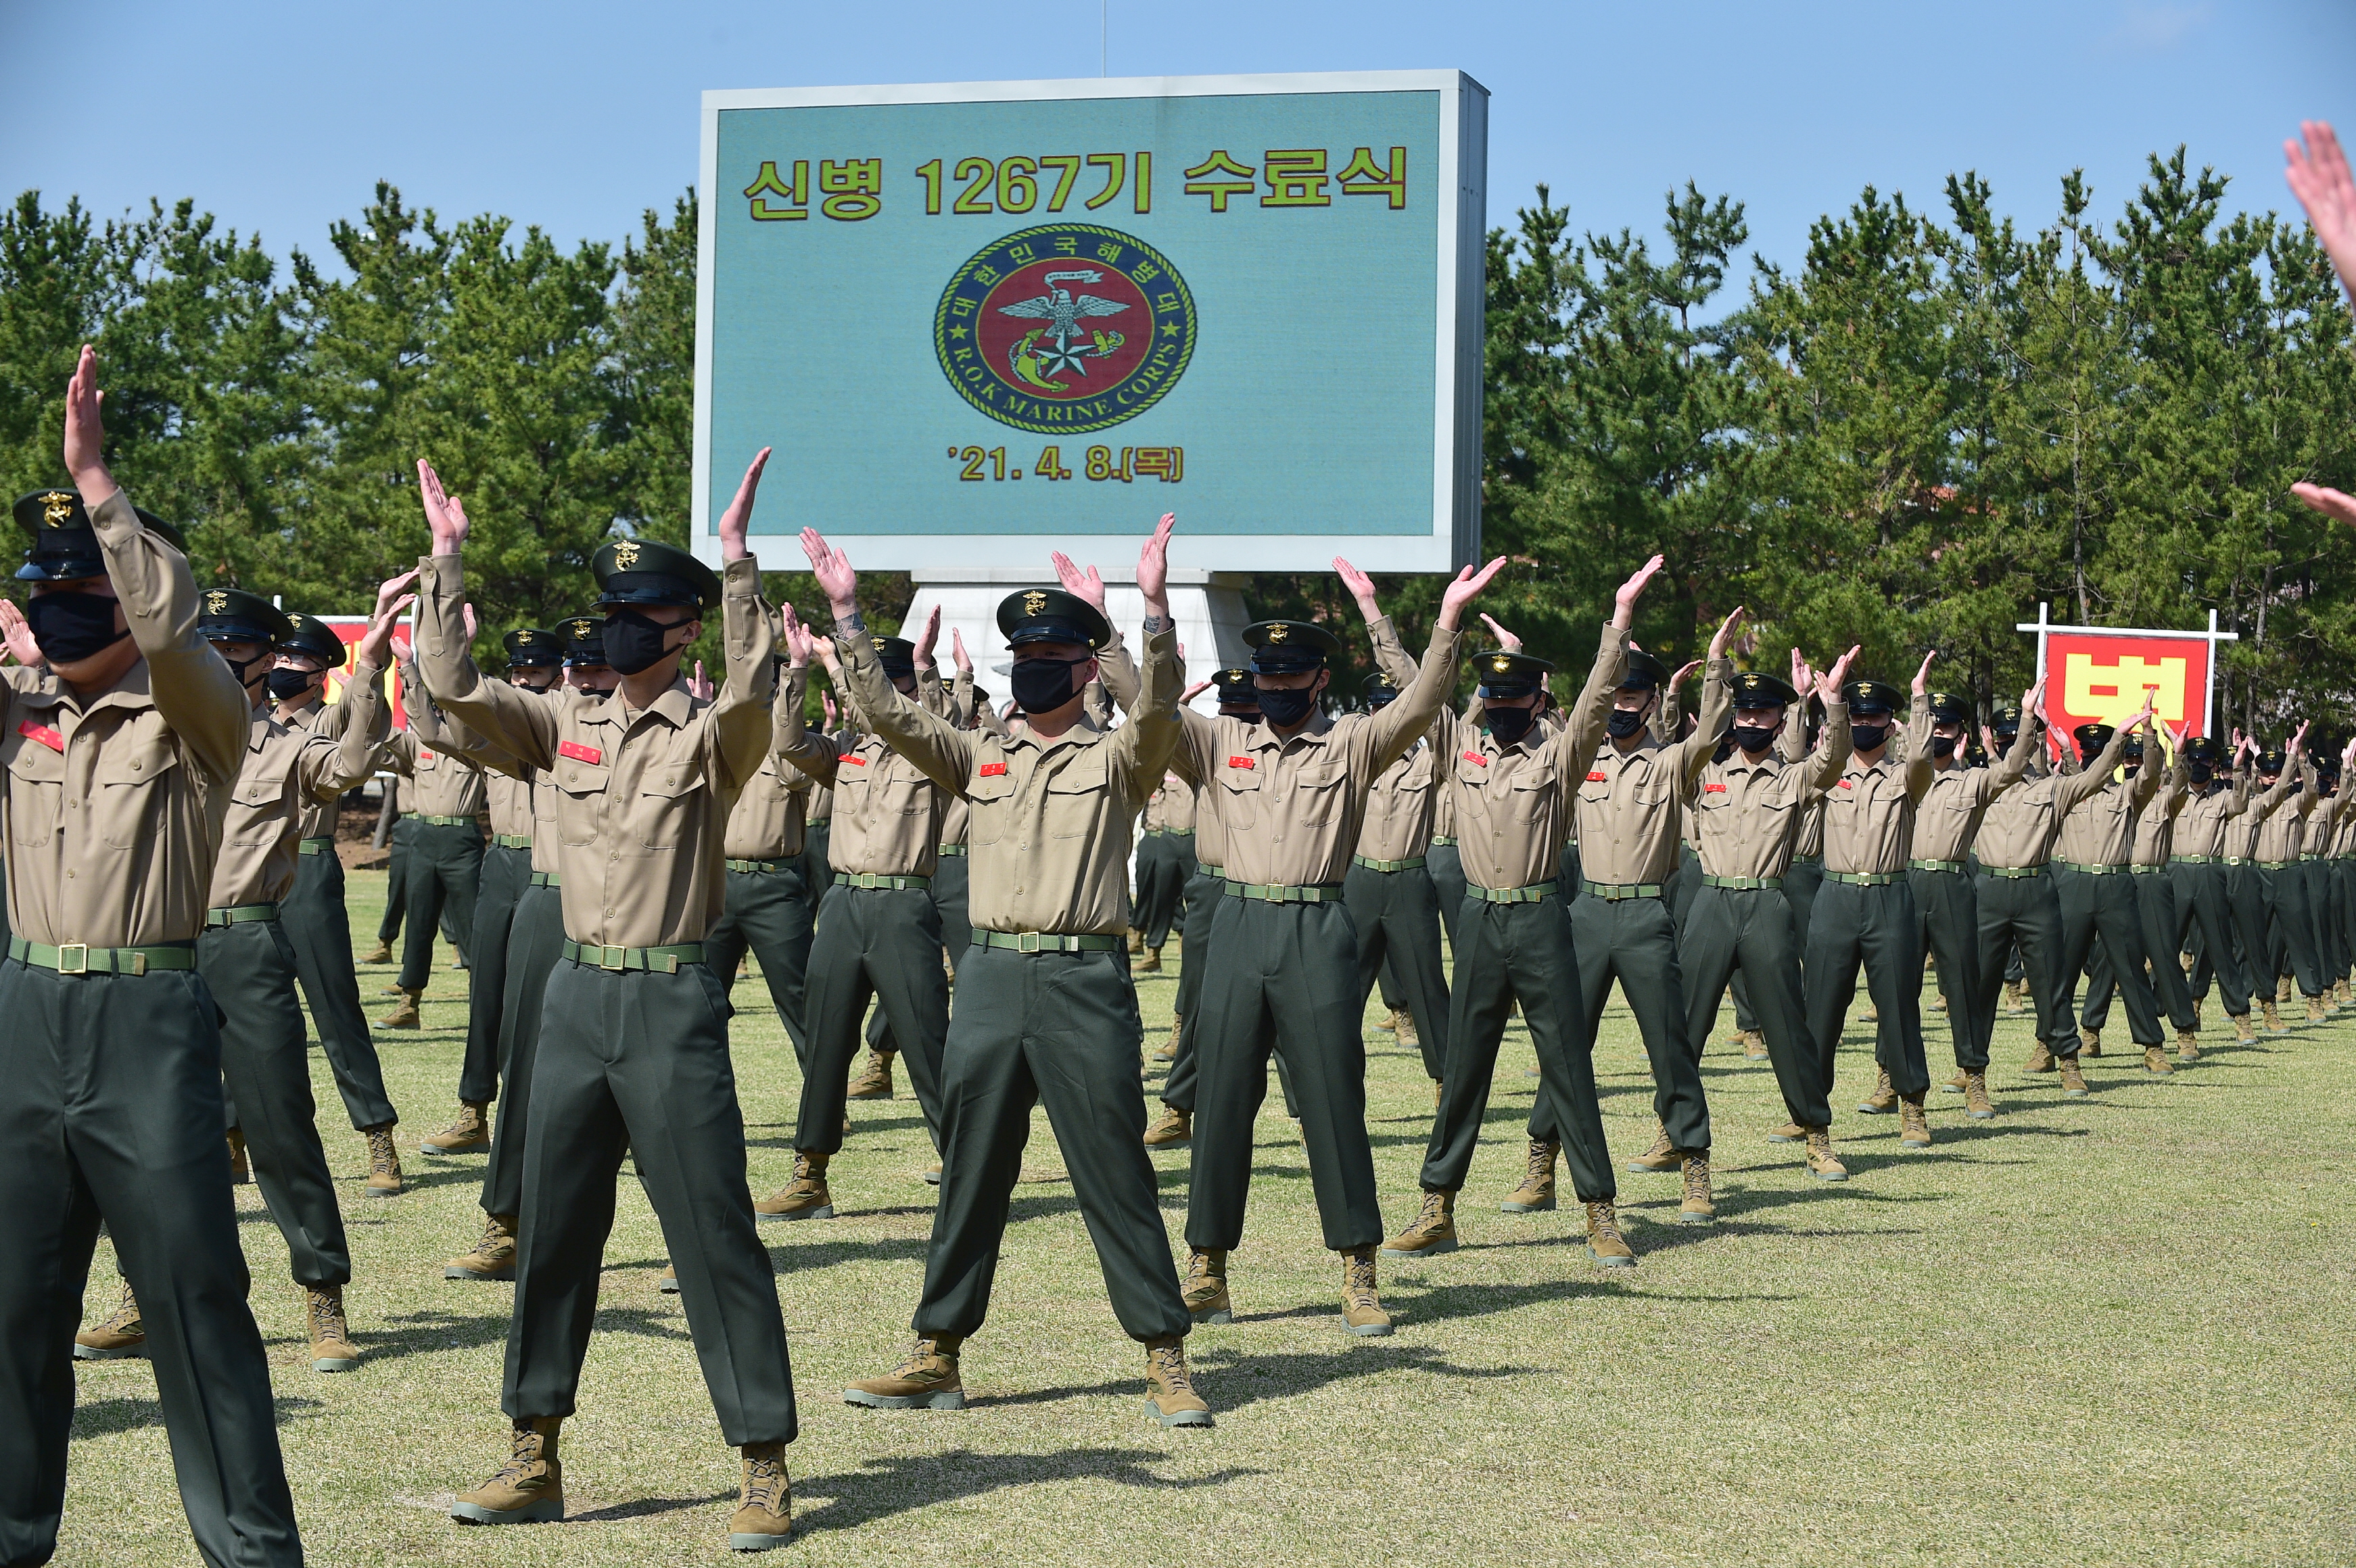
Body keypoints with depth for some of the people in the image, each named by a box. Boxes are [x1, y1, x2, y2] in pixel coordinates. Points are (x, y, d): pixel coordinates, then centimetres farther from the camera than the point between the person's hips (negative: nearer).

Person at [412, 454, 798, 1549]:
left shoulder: (710, 736, -4)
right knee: (552, 1229, 10)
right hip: (577, 995, 5)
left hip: (673, 1003, -5)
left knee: (713, 1236, -4)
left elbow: (750, 691, -27)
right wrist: (447, 557, -5)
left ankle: (764, 1468, 3)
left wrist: (735, 558, -31)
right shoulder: (566, 726, 9)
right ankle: (534, 1457, 21)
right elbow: (452, 686, -1)